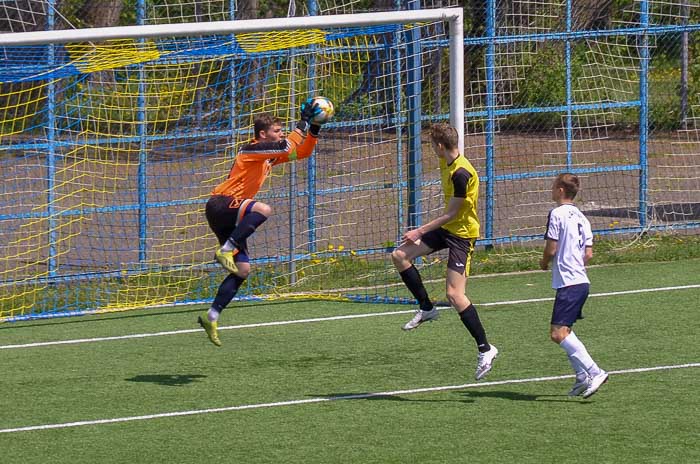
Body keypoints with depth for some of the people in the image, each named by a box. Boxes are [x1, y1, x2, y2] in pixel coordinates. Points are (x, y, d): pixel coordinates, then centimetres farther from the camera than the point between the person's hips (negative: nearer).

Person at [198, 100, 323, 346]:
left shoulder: (271, 155, 16)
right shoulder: (252, 150, -11)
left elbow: (302, 151, 22)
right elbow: (288, 148, -23)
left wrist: (314, 129, 8)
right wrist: (304, 121, -14)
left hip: (230, 215, 10)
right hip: (220, 205, -10)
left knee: (243, 270, 4)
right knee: (263, 209, -37)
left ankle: (211, 317, 5)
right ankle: (226, 250, -30)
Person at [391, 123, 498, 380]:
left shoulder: (461, 173, -26)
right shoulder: (446, 164, 4)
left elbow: (450, 214, -21)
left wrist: (420, 232, -14)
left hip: (461, 234, -10)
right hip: (446, 228, 10)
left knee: (454, 294, -14)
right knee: (399, 256, 3)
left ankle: (485, 349, -6)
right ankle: (426, 308, 15)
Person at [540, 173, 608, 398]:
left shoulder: (557, 213, -10)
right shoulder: (581, 217, 15)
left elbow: (551, 249, -13)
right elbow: (588, 253, 13)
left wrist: (544, 262, 7)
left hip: (567, 282, -9)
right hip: (582, 280, 9)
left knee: (558, 333, -13)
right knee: (564, 330, 19)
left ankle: (593, 372, -21)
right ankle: (583, 378, 16)